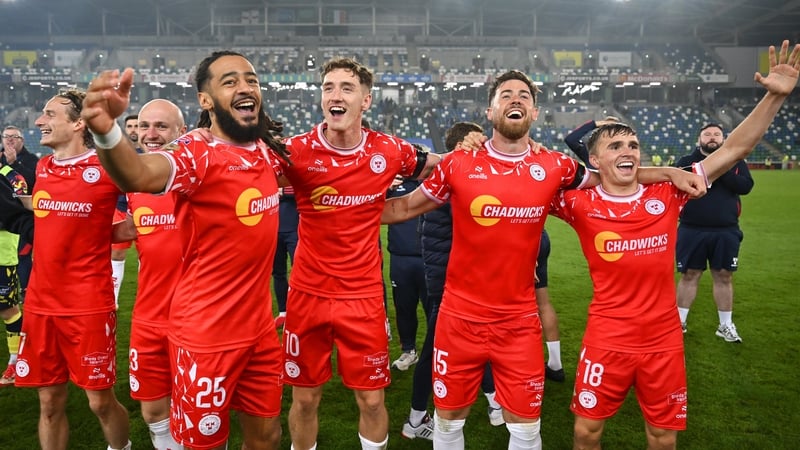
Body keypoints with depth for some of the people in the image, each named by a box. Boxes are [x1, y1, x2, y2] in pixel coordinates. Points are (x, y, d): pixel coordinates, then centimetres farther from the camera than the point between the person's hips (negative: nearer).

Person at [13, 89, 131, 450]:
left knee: (100, 400, 4)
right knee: (49, 402, 12)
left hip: (88, 306, -5)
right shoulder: (42, 168, 8)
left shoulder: (107, 168, -11)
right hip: (40, 304, 5)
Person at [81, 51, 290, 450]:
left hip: (259, 327, 6)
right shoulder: (196, 154, -18)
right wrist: (107, 132, -61)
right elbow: (139, 175, -41)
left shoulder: (268, 150, 2)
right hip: (207, 335, -6)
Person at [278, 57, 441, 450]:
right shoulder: (295, 151, -11)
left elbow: (433, 168, 16)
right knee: (304, 399, 12)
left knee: (372, 399, 10)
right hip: (308, 294, 0)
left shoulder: (389, 151, -4)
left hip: (364, 296, 1)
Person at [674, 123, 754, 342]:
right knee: (689, 275, 7)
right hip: (692, 231, -1)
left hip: (725, 232, 1)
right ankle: (680, 321, 19)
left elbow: (746, 186, -11)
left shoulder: (735, 162, 6)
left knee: (724, 276, 9)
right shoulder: (687, 161, 3)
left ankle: (726, 325, 22)